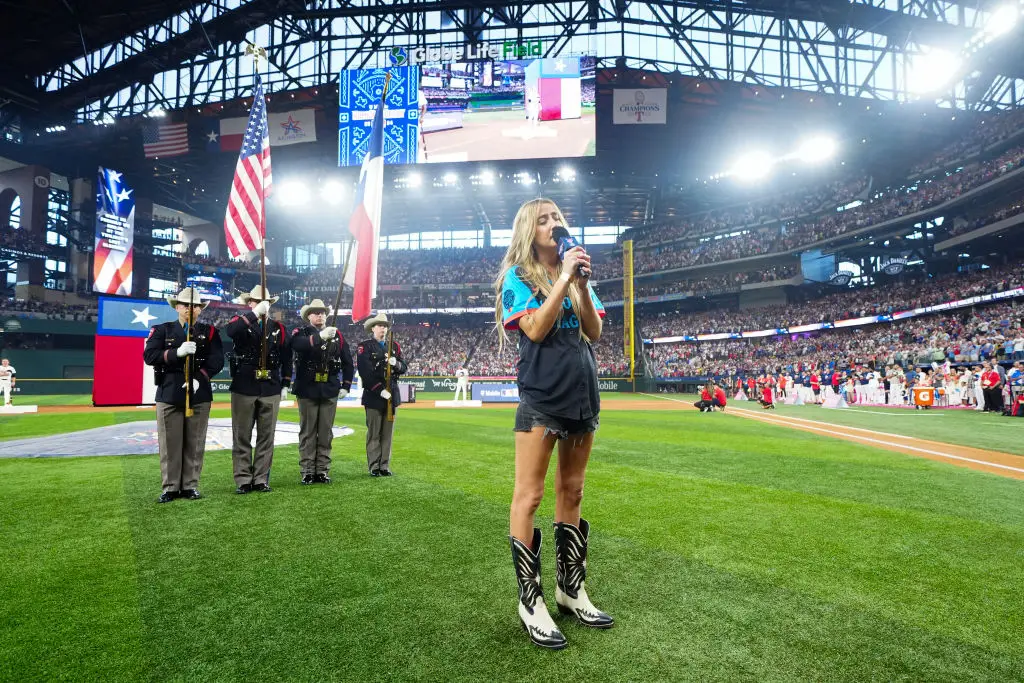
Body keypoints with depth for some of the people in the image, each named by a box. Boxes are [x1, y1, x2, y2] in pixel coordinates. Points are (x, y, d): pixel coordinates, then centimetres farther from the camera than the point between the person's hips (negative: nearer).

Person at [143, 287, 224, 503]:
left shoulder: (209, 332, 9)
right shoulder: (162, 330, 9)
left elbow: (217, 359, -1)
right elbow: (149, 356, -5)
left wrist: (200, 378, -16)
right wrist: (177, 352, -20)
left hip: (199, 395, 0)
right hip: (169, 394, 0)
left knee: (195, 444, 4)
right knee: (170, 444, 3)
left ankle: (190, 485, 14)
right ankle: (170, 487, 13)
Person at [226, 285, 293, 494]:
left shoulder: (278, 328, 10)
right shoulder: (240, 322, 2)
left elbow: (286, 357, 12)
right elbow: (231, 331, -24)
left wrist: (285, 384, 6)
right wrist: (255, 313, -30)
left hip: (270, 389, 2)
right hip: (244, 389, -2)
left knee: (266, 437, 6)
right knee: (242, 437, 4)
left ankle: (262, 479, 14)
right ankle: (243, 480, 12)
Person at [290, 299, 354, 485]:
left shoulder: (337, 335, 9)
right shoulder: (301, 333, 1)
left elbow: (348, 362, 11)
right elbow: (298, 344, -26)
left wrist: (346, 386, 5)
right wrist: (320, 336, -40)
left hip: (330, 391, 3)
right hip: (307, 391, -2)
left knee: (326, 433, 6)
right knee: (307, 433, 3)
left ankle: (323, 471, 14)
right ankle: (307, 472, 10)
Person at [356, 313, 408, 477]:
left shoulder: (394, 346, 14)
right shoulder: (364, 347, -2)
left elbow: (404, 368, 11)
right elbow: (365, 373, -11)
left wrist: (396, 364, -12)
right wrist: (380, 390, -17)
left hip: (392, 395, 5)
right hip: (374, 396, -5)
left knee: (388, 433, 7)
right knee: (374, 434, 1)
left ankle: (385, 466, 14)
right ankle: (374, 467, 8)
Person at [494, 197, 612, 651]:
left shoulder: (576, 272, 15)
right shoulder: (517, 275, 0)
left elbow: (594, 332, 7)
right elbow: (535, 329, -15)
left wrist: (583, 284, -6)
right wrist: (564, 279, -14)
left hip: (582, 393, 6)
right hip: (541, 395, -6)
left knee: (572, 493, 12)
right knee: (529, 496, -4)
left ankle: (571, 588, 25)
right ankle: (530, 601, 7)